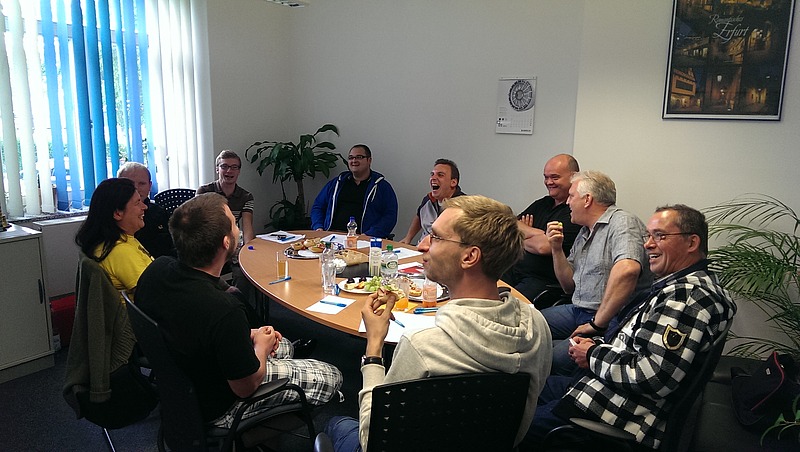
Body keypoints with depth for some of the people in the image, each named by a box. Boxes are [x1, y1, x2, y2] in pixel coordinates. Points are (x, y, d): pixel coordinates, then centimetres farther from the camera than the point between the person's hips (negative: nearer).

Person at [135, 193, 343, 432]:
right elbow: (246, 387, -23)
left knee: (283, 346, 25)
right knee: (331, 377, 5)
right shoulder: (224, 311, -40)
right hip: (215, 410, -8)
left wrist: (247, 335, 1)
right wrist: (261, 346, -4)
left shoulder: (157, 269, -16)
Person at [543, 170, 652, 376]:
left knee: (557, 356, -30)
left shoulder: (622, 222, -11)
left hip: (611, 320, -9)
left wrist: (597, 323, -27)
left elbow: (627, 269, -32)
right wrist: (556, 249, 5)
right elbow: (570, 286, 21)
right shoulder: (584, 232, 18)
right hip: (577, 311, 9)